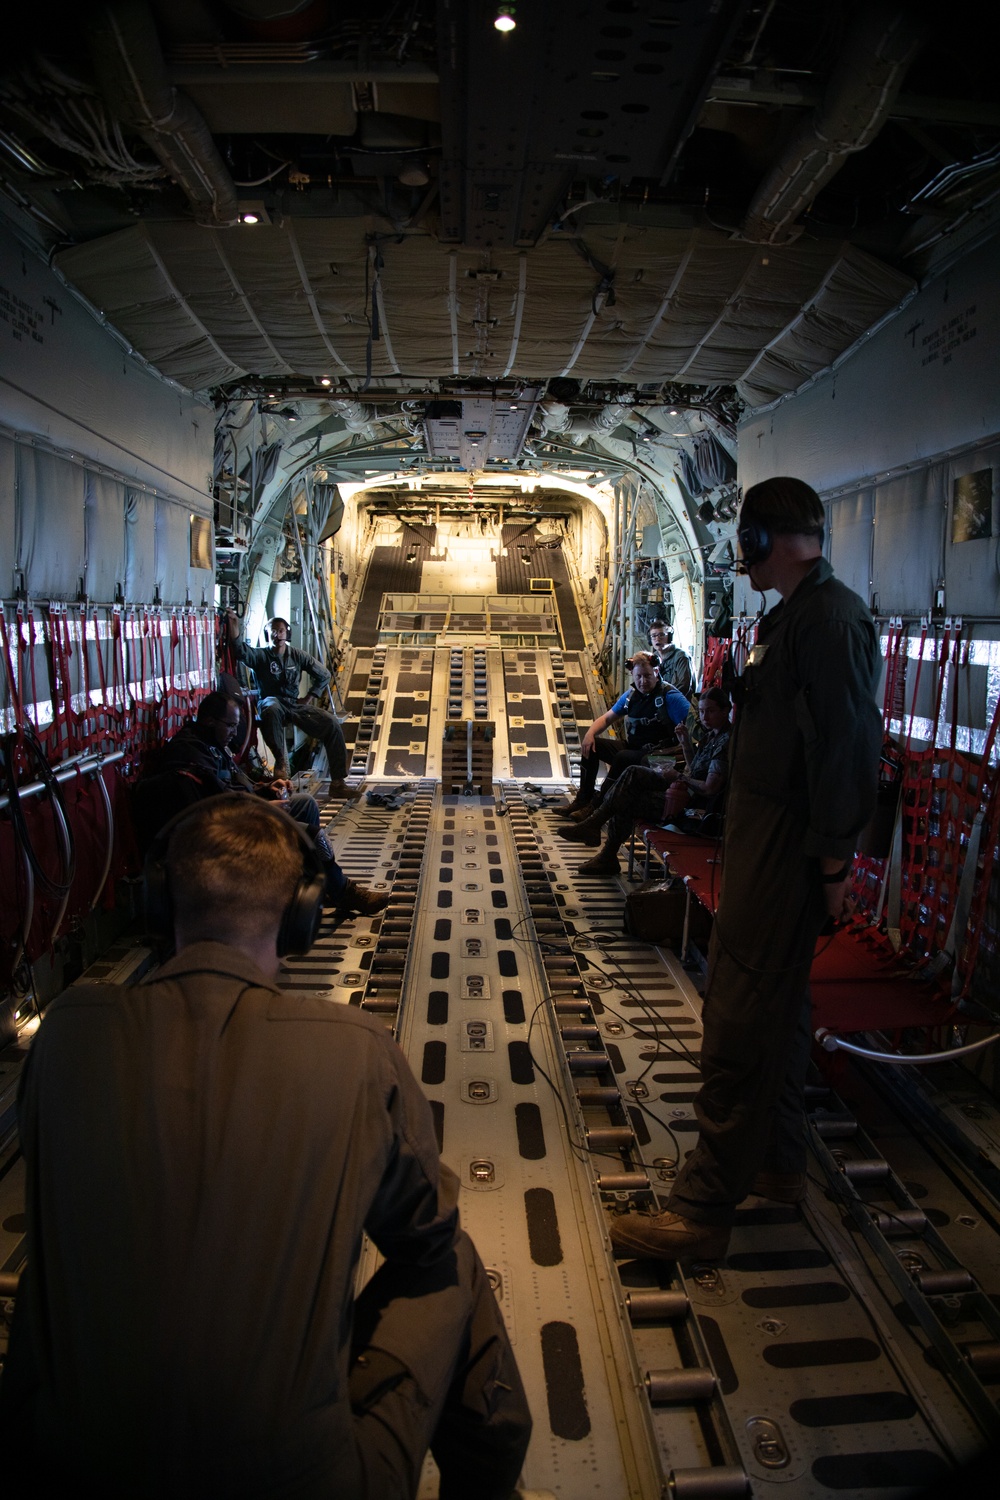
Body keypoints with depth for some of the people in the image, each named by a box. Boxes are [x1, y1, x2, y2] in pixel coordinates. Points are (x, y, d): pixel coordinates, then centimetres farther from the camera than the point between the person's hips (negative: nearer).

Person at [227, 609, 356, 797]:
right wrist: (233, 624, -31)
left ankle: (337, 783, -15)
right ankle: (281, 760, -29)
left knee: (332, 724, -17)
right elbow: (241, 650, -18)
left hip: (295, 704, 4)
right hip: (271, 702, -4)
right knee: (271, 710, -44)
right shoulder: (260, 655, 4)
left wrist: (309, 697, 8)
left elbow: (323, 675, 19)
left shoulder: (297, 655, 14)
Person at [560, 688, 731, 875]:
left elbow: (710, 788, -24)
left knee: (627, 801, -7)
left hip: (694, 806, -9)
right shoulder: (712, 734, 11)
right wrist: (685, 743, 5)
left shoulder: (725, 742, -20)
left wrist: (678, 777, -13)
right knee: (633, 773, -2)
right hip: (688, 790, 9)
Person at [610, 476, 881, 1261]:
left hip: (787, 844, -11)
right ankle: (778, 1163, 36)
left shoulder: (831, 618, -17)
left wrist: (835, 861, -22)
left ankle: (704, 1210, 6)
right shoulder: (794, 614, 15)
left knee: (740, 1020, -5)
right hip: (764, 834, 11)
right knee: (777, 1005, 20)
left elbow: (846, 746, -23)